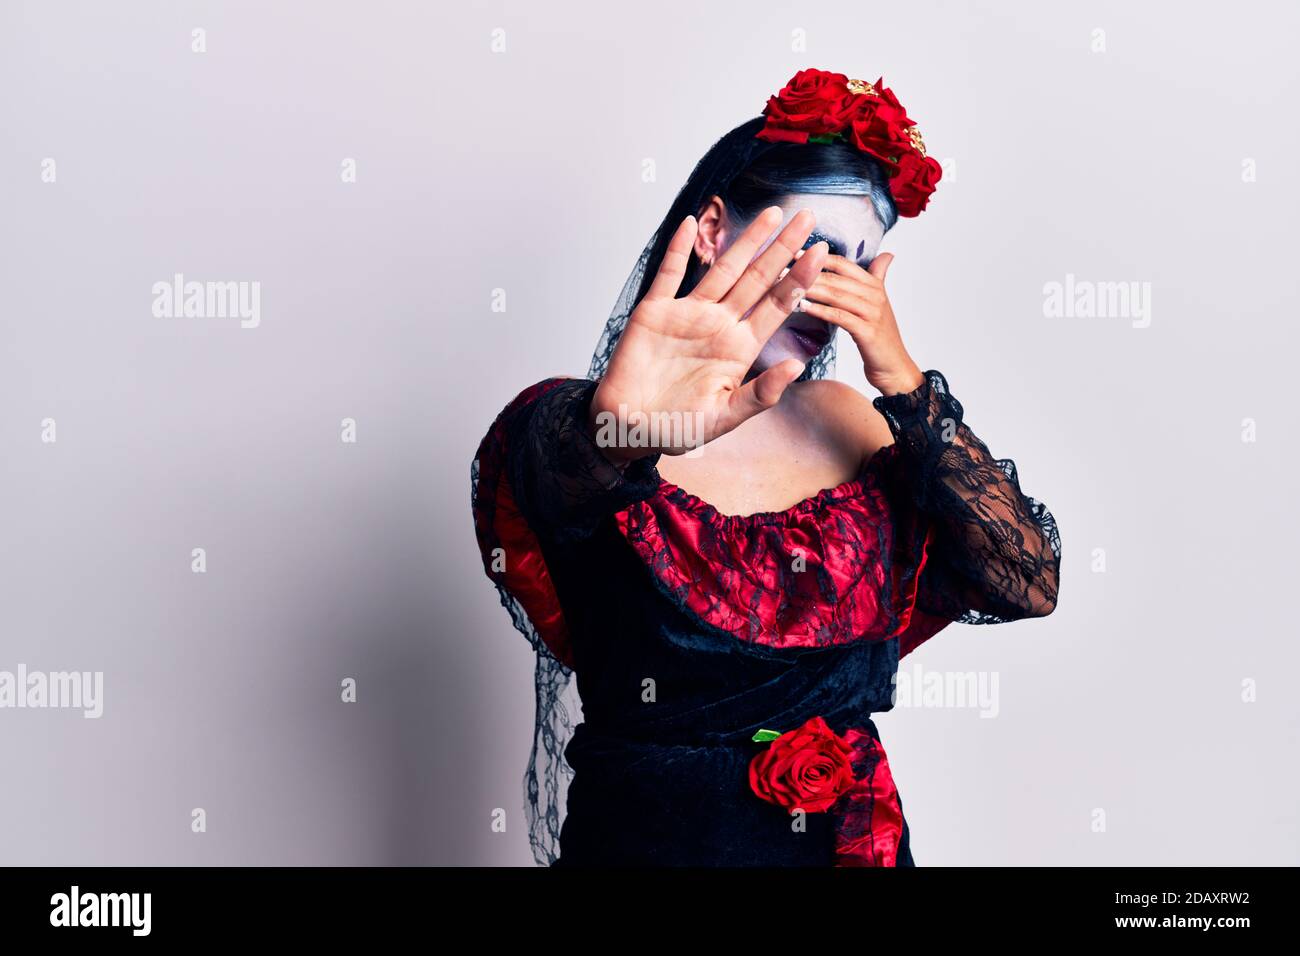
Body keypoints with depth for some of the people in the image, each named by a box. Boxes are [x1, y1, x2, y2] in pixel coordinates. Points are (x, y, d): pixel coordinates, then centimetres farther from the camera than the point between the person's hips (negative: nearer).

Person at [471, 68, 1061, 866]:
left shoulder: (854, 425, -1)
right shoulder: (578, 419, -13)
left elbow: (1031, 586, -9)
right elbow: (551, 470, -36)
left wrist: (901, 379, -17)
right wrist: (614, 431, -58)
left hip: (856, 831, 4)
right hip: (646, 836, -3)